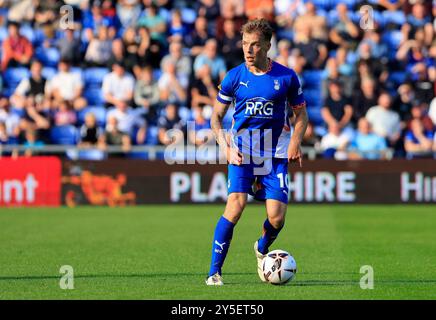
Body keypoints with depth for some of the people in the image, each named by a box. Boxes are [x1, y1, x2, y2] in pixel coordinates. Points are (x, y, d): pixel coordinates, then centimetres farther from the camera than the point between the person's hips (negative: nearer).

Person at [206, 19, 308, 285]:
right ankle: (215, 271, -13)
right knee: (236, 206, -21)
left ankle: (262, 249, 30)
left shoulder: (286, 77, -1)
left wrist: (296, 140, -7)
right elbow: (217, 116, 7)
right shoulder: (234, 77, -1)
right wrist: (225, 146, -9)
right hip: (241, 152, -1)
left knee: (277, 217, -7)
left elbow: (301, 114, 11)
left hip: (276, 155, 1)